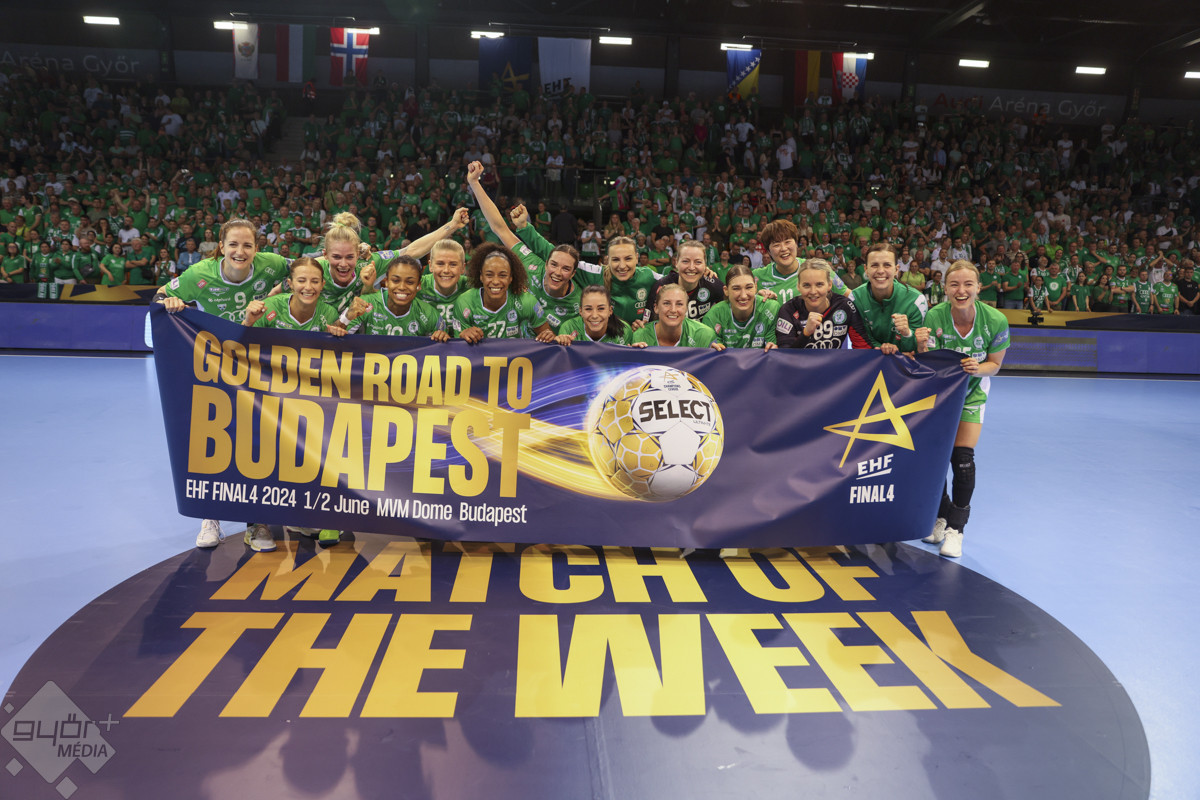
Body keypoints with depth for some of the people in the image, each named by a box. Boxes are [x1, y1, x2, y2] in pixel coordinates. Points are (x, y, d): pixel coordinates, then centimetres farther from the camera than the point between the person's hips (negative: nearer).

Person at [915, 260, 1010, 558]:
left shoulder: (995, 320, -21)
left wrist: (978, 368, -29)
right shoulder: (934, 316, -23)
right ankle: (941, 516, 24)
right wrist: (922, 347, -42)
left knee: (962, 458, -11)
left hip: (972, 391, 0)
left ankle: (955, 528, 6)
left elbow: (994, 363, -7)